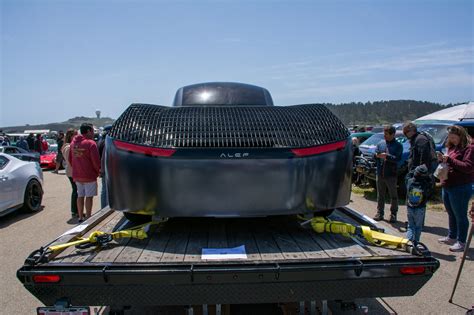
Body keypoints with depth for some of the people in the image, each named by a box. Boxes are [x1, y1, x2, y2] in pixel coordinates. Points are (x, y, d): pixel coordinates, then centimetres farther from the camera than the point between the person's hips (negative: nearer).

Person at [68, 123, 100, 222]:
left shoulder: (73, 142, 10)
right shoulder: (91, 143, -14)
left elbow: (70, 159, 16)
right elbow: (96, 161, -16)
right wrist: (98, 171, -1)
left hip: (77, 175, 7)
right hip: (89, 175, -7)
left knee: (80, 196, 14)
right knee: (89, 196, 0)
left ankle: (80, 217, 21)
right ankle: (88, 218, 2)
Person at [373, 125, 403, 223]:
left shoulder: (398, 145, -1)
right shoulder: (380, 144, 10)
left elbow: (397, 159, -13)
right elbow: (375, 155, 8)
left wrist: (387, 156, -24)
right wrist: (377, 155, -13)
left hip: (391, 175, -4)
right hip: (380, 174, 4)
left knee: (393, 195, 5)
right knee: (380, 195, 11)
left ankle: (393, 214, 15)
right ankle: (379, 213, 20)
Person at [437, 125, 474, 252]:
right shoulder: (452, 147, 14)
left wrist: (450, 160, -21)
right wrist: (442, 159, 2)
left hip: (460, 188, -9)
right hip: (447, 186, 9)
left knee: (460, 215, 0)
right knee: (451, 214, 19)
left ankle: (461, 242, 10)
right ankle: (452, 237, 32)